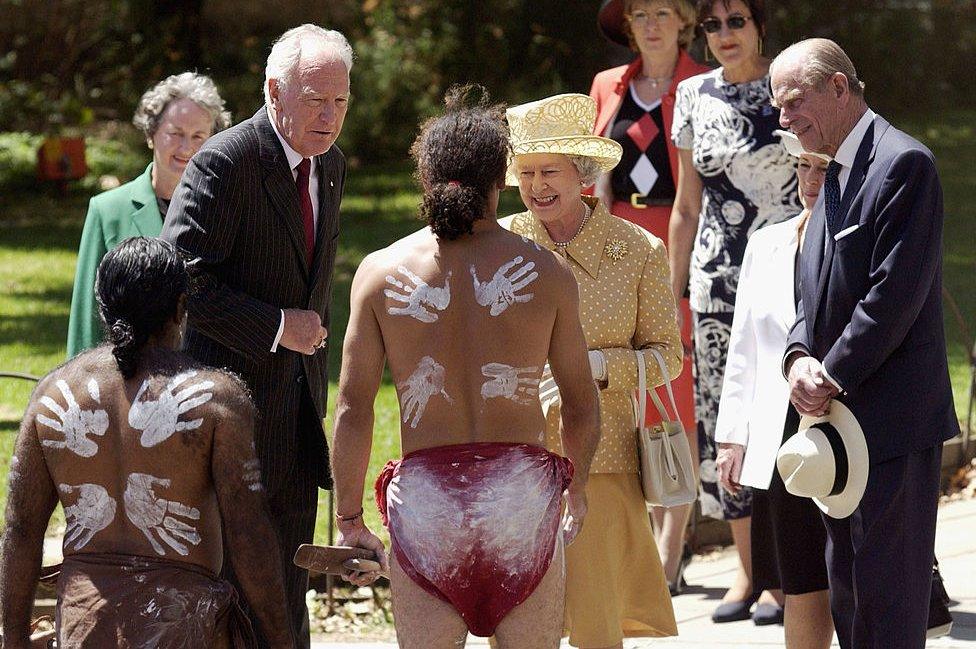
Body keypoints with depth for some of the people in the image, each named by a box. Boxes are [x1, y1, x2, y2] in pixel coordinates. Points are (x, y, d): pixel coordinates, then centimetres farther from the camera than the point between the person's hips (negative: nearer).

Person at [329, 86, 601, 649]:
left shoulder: (380, 273, -1)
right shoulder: (547, 273, 0)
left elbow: (352, 410, -1)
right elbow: (582, 406, 7)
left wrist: (349, 518, 9)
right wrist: (577, 487, 24)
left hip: (424, 492, 0)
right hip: (524, 486, 0)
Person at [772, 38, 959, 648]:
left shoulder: (903, 163, -12)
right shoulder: (835, 174, 18)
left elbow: (896, 293, -19)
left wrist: (832, 377, -15)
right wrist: (800, 358, -3)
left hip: (892, 416, -10)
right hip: (840, 416, 10)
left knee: (887, 596, -7)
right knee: (847, 595, 12)